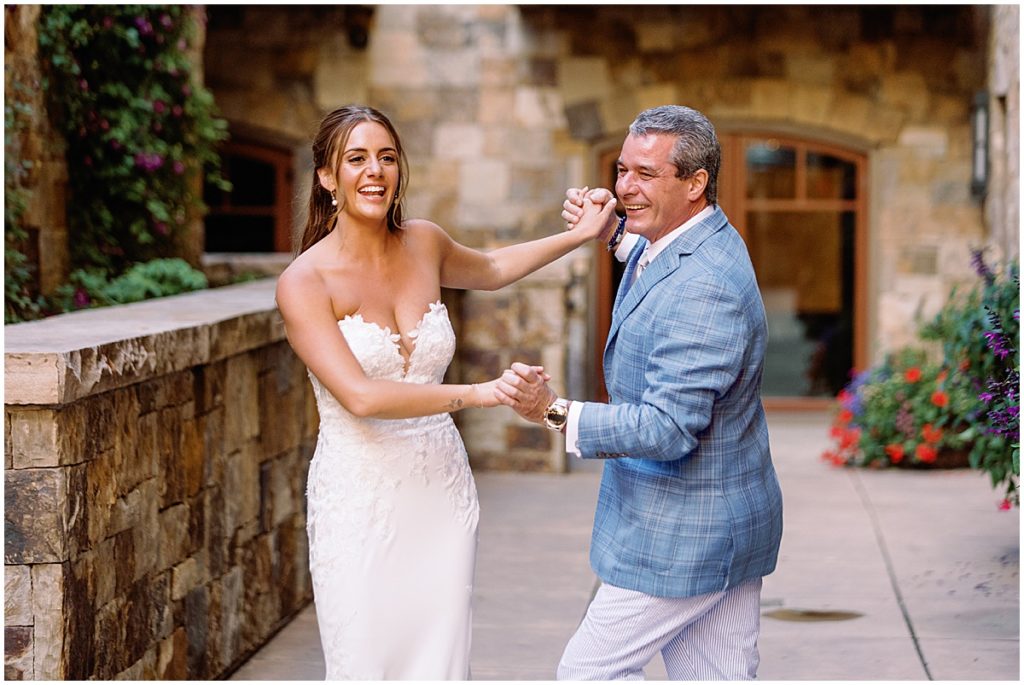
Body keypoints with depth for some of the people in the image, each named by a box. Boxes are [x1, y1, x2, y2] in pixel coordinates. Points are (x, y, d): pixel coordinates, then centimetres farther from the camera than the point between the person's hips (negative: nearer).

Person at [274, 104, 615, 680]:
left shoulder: (423, 244, 5)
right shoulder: (304, 282, -12)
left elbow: (490, 270, 29)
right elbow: (361, 396, -22)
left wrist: (582, 235, 24)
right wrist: (478, 393, -27)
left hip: (441, 491, 4)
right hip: (359, 499, -4)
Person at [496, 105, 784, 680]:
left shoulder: (703, 288, -26)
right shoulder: (686, 244, 6)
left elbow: (669, 429, -29)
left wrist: (554, 412, -31)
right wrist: (612, 233, 19)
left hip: (681, 540, -10)